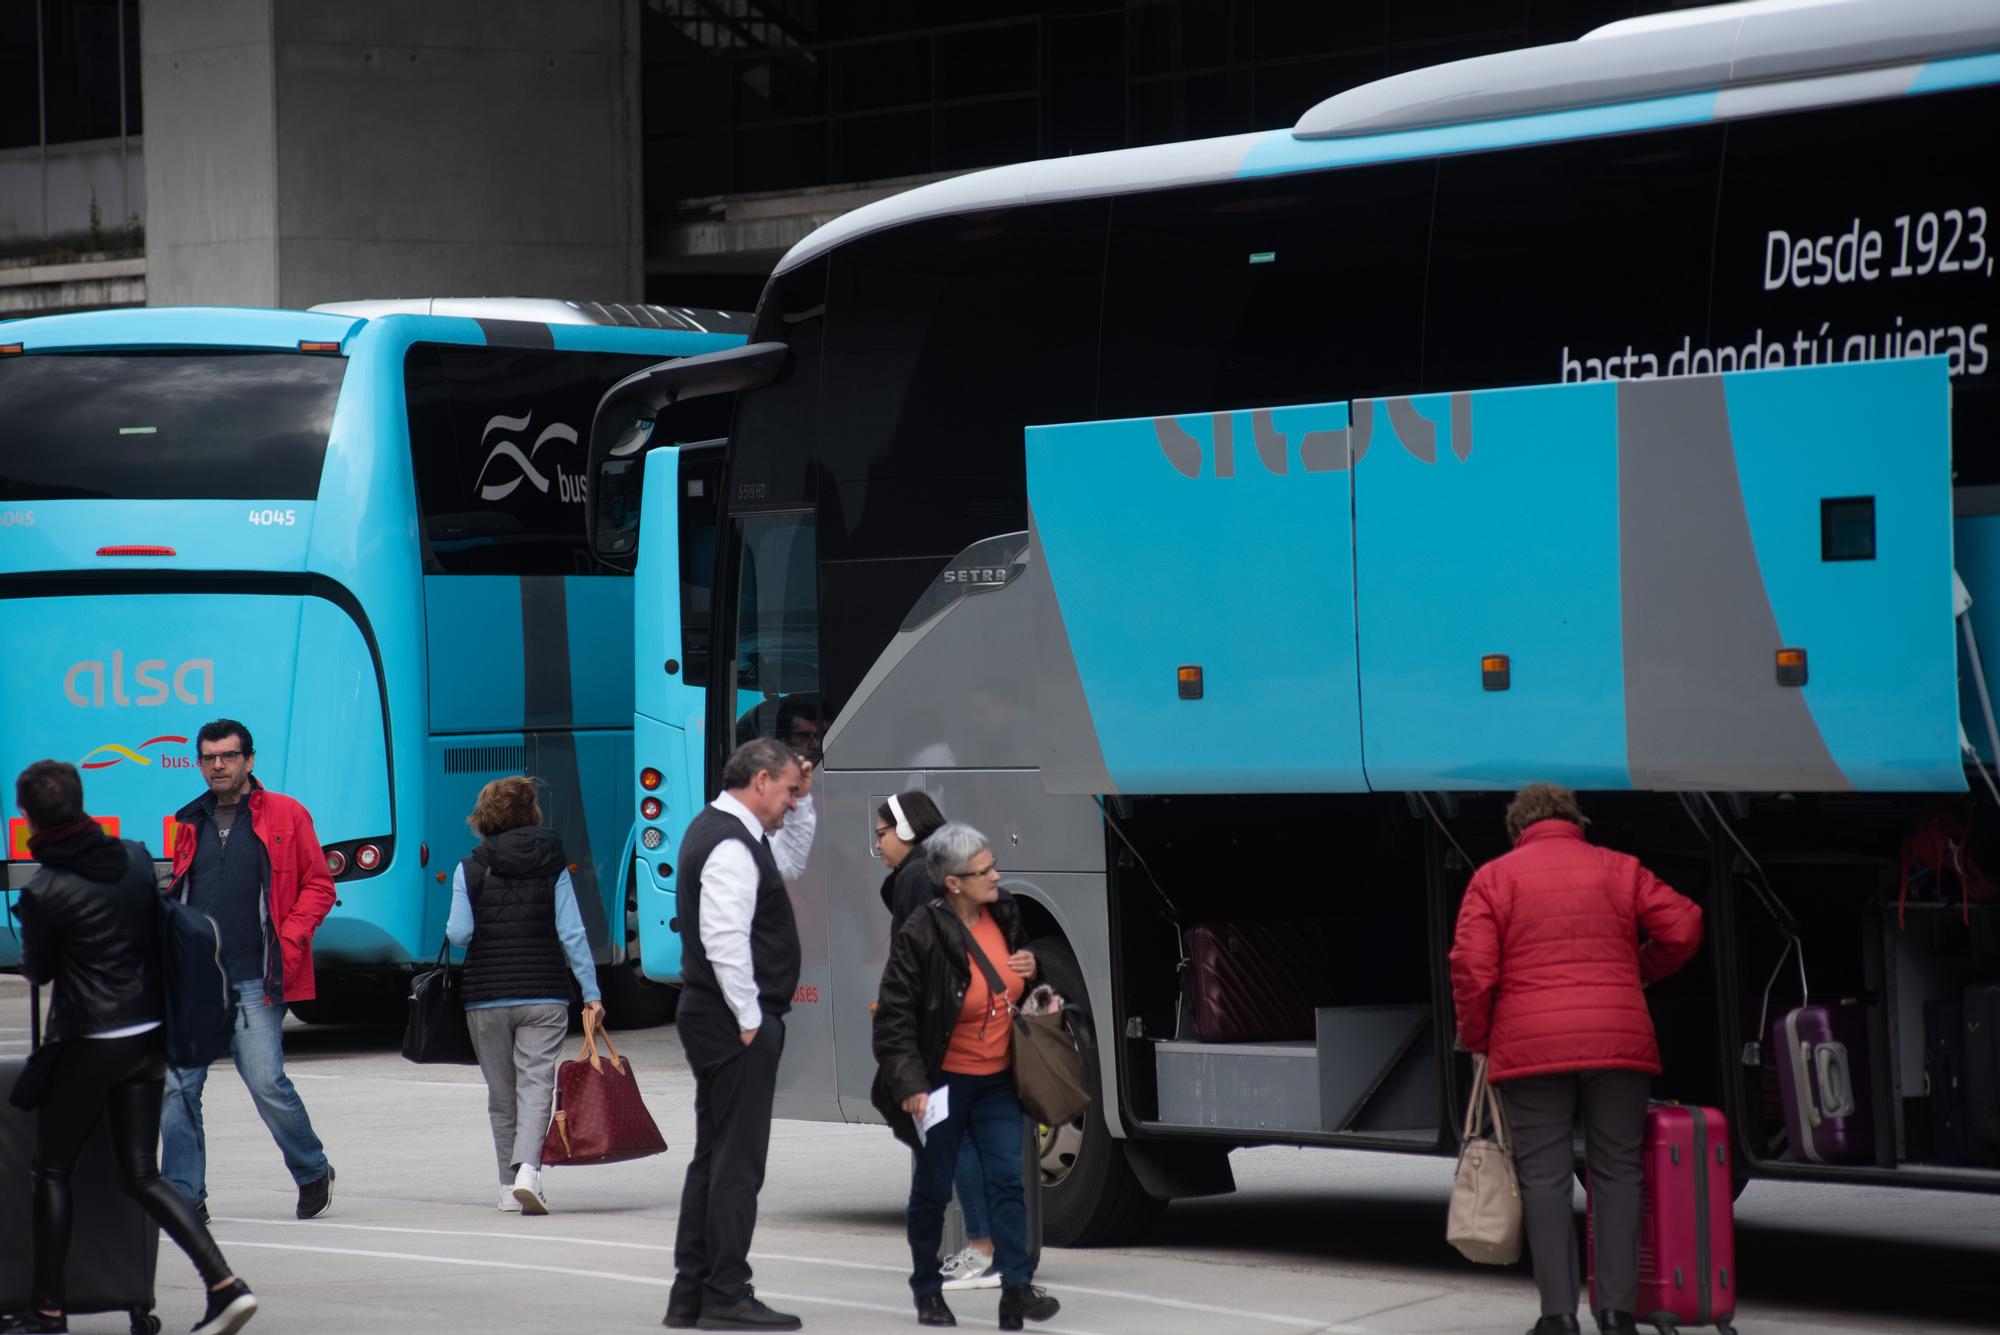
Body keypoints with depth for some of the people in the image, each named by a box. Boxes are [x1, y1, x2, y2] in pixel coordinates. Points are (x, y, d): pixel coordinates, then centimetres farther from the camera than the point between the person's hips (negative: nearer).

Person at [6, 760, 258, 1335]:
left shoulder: (44, 891, -15)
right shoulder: (136, 857, 4)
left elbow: (37, 971, -2)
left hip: (88, 1044, -6)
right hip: (150, 1038, 6)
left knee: (51, 1170, 10)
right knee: (141, 1176, 9)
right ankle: (225, 1285, -5)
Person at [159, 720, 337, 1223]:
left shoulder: (284, 815, 4)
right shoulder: (190, 823, 17)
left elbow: (318, 885, 4)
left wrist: (290, 941, -9)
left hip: (254, 981, -5)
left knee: (266, 1083, -9)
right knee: (177, 1085, -3)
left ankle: (313, 1172, 14)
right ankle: (183, 1195, 4)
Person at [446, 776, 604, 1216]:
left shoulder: (470, 870, -1)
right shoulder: (553, 868, 1)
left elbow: (459, 933, -8)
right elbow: (572, 934, -3)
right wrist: (591, 994, -1)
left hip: (486, 998, 0)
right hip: (544, 994, 0)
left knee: (502, 1093, 11)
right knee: (536, 1085, -4)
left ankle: (510, 1186, 14)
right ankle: (527, 1171, -25)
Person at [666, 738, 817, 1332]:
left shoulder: (723, 831, 15)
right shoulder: (730, 847, -17)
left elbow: (790, 860, 32)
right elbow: (725, 941, -24)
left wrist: (804, 803, 18)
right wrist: (750, 1020, -19)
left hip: (715, 1018, 11)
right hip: (736, 1024, -11)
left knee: (714, 1159, 13)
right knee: (738, 1160, -8)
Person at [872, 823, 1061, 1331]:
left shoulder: (1004, 915, 0)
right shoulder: (921, 936, -18)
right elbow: (894, 1017, -15)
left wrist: (1031, 971, -3)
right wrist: (910, 1084, -22)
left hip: (997, 1081, 4)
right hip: (942, 1081, -4)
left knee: (1007, 1179, -7)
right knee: (933, 1188, 7)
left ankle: (1017, 1289, -11)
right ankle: (928, 1291, 21)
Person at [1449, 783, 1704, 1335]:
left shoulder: (1494, 877, 6)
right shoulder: (1617, 869, 12)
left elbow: (1472, 967, -4)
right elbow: (1683, 927, 5)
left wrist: (1475, 1039, 8)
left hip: (1531, 1047, -1)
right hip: (1618, 1042, 1)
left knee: (1545, 1179, 2)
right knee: (1616, 1172, 7)